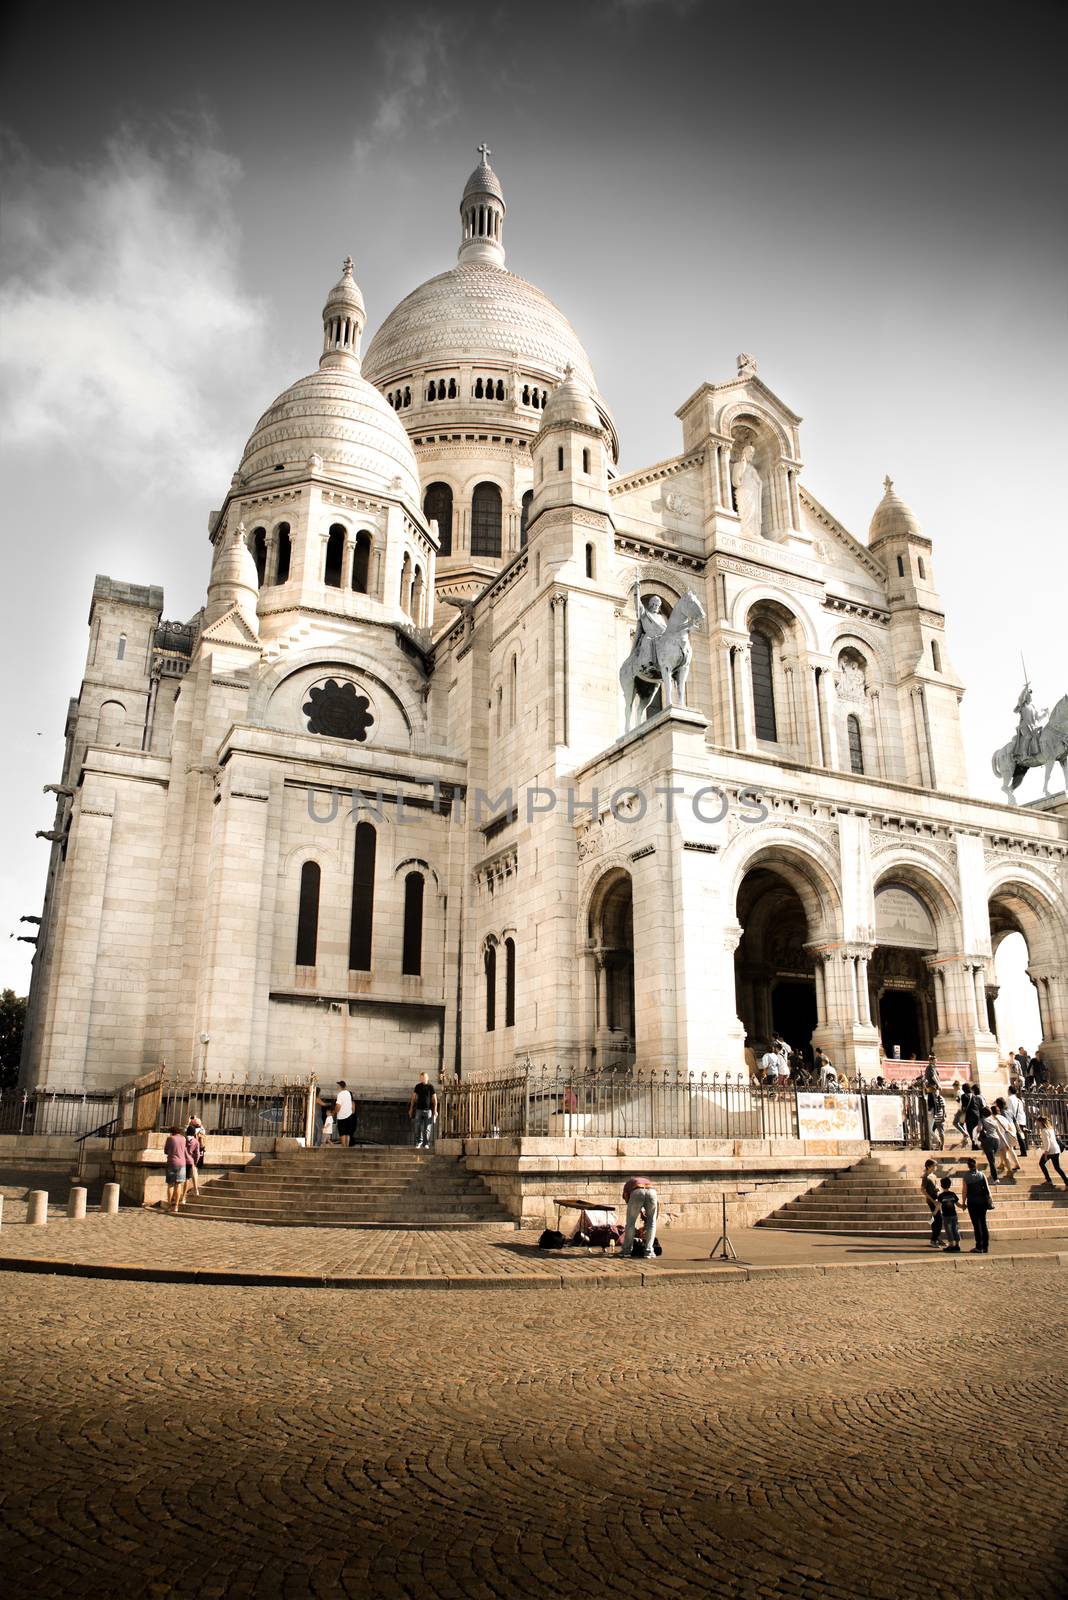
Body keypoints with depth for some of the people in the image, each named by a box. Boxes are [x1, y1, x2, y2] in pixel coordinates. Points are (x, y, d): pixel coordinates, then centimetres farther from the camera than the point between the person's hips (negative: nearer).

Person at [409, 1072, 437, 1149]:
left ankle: (426, 1144, 4)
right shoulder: (417, 1086, 5)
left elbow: (434, 1099, -1)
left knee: (427, 1128, -2)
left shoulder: (431, 1087, -2)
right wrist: (411, 1109, 8)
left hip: (428, 1110, -2)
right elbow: (413, 1098, 11)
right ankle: (419, 1142, 8)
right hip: (419, 1109, 2)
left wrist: (435, 1110, -8)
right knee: (418, 1127, -2)